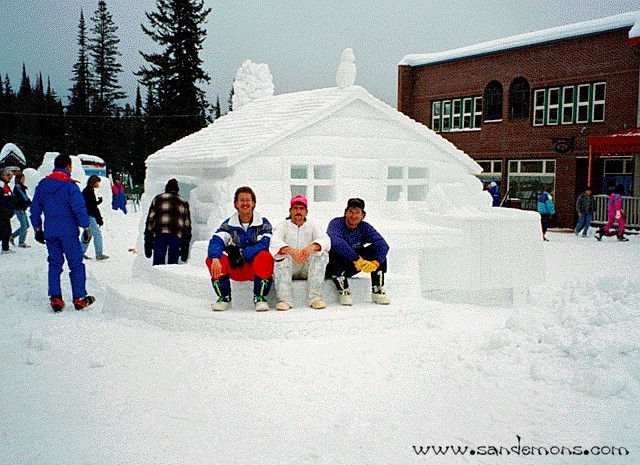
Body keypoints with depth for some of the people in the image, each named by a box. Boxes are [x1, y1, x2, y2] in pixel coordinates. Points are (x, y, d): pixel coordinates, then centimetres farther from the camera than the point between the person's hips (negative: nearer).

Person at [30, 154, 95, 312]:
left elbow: (35, 208, 12)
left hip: (50, 232, 5)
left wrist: (38, 229, 21)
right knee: (76, 264, 5)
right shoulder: (70, 185, -10)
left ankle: (55, 298, 5)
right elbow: (79, 208, -14)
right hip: (68, 231, -5)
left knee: (54, 264, 11)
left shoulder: (42, 185, 8)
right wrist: (86, 228, -7)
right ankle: (79, 299, 7)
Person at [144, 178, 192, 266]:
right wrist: (185, 248, 17)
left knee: (158, 263, -4)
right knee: (173, 264, 6)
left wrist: (147, 243, 8)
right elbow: (187, 227, 16)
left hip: (160, 233, -2)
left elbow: (150, 220, 8)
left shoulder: (158, 199, 17)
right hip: (177, 235, 2)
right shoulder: (184, 203, 22)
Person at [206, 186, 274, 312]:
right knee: (211, 258, -23)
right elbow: (216, 241, -14)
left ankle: (260, 298, -20)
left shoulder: (263, 223, -2)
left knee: (265, 256, -35)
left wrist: (240, 253, -27)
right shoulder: (228, 224, 3)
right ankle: (224, 297, -9)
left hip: (256, 268, -2)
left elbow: (264, 245, -19)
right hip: (236, 270, 2)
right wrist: (215, 258, -37)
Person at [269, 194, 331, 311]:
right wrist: (291, 251, -41)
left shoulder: (313, 226, 7)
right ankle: (285, 299, -38)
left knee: (321, 253, -24)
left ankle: (315, 298, -32)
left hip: (307, 269, 1)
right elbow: (275, 242, -19)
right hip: (288, 270, -1)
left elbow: (325, 239, -13)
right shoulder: (282, 226, 2)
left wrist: (312, 247, -38)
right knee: (282, 255, -30)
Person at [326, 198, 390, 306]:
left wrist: (375, 262, -40)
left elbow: (383, 244, -20)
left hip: (352, 268, 4)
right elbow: (336, 241, -39)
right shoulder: (336, 223, -17)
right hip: (332, 267, -4)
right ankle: (344, 292, -28)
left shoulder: (365, 227, -5)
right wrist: (357, 259, -46)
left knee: (378, 249, -12)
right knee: (334, 251, -36)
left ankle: (377, 291, -13)